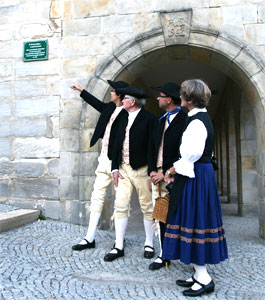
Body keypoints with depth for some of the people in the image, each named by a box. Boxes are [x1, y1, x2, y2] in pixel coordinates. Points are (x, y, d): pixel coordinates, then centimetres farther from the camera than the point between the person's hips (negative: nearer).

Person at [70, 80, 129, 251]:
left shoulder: (126, 113, -13)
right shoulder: (110, 108, 12)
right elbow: (98, 104, 32)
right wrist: (81, 91, 42)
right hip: (105, 159, 9)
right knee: (97, 197, 8)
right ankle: (90, 238, 14)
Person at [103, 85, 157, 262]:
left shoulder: (149, 119, -9)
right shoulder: (124, 119, 13)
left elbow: (152, 147, -13)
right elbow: (118, 144, 14)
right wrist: (115, 167, 5)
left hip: (141, 169, -6)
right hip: (123, 169, 6)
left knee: (147, 208, 7)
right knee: (120, 207, 5)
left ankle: (149, 245, 23)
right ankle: (119, 247, 14)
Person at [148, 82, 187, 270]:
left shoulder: (184, 120, -9)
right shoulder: (161, 121, 17)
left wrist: (165, 172, -15)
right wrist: (152, 170, 4)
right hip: (158, 174, 7)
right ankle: (164, 255, 20)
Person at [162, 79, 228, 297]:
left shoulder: (197, 121, -16)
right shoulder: (200, 118, 15)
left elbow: (193, 154, -26)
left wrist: (172, 170, -12)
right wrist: (176, 170, 10)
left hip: (195, 178, -10)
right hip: (197, 175, 10)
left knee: (195, 222, -3)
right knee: (195, 222, 14)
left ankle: (204, 279, 9)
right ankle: (200, 275, 24)